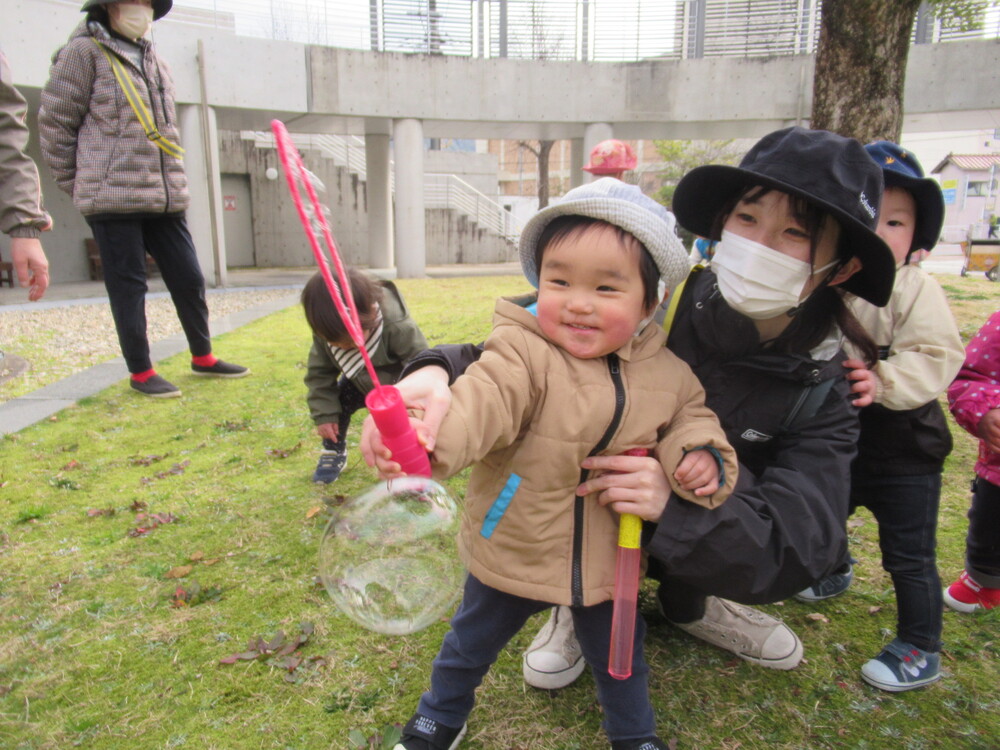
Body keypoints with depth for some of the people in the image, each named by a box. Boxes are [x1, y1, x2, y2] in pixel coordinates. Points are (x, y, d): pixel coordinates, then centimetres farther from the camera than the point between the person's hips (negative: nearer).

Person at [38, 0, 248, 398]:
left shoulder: (155, 62, 18)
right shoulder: (84, 52, -3)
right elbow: (55, 122, -3)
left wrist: (169, 179, 16)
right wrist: (79, 184, 0)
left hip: (164, 198, 6)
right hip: (113, 199, -6)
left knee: (189, 278, 9)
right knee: (128, 286, 1)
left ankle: (202, 357, 23)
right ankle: (140, 372, 12)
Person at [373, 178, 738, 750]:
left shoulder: (666, 372, -9)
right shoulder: (524, 352, -24)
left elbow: (689, 416, 6)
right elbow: (484, 399, -40)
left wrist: (700, 456, -16)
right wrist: (428, 436, -61)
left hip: (610, 559, 2)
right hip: (513, 549, -2)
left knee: (619, 655, 25)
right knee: (472, 643, 23)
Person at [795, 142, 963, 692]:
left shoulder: (918, 290, -13)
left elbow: (936, 357, -21)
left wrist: (884, 381, -35)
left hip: (903, 451, -5)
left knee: (909, 555, 3)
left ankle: (920, 650, 24)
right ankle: (834, 571, 58)